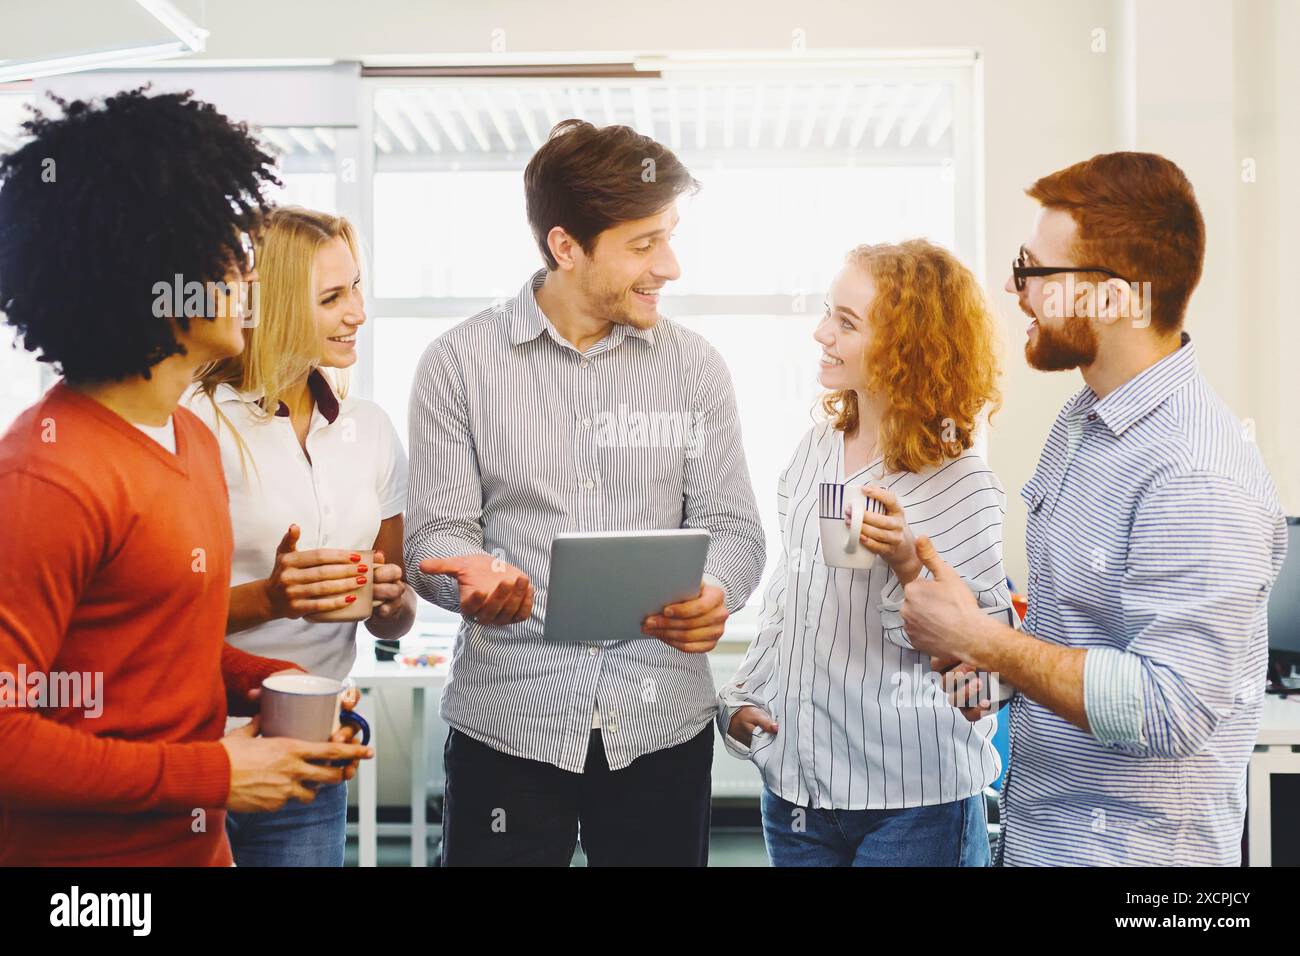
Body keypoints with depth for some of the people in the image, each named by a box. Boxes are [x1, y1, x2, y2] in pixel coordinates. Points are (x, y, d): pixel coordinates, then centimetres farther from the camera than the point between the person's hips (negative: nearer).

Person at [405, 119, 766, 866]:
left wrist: (715, 595, -19)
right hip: (507, 724, -1)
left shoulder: (695, 367, 4)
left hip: (663, 724, 2)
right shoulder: (459, 363, -1)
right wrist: (472, 577, -25)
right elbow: (437, 530, -2)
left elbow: (733, 527, 3)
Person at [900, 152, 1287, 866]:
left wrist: (979, 640, -22)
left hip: (1135, 849, -8)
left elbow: (1166, 712, -29)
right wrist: (990, 653, -1)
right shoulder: (1083, 419, 6)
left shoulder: (1197, 474, -24)